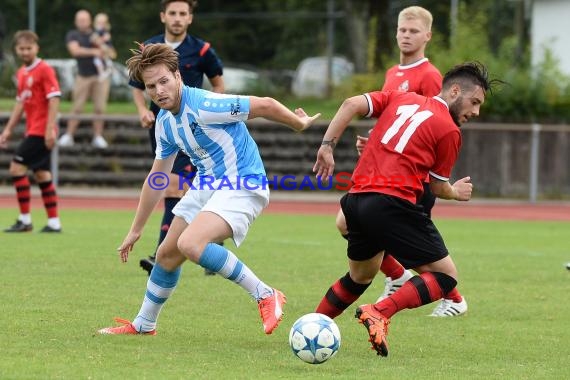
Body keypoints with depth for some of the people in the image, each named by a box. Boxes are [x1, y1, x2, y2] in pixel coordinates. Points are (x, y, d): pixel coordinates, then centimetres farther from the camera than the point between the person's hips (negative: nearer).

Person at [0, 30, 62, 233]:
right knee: (42, 174, 9)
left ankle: (25, 220, -7)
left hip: (42, 131, -8)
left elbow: (54, 100, -16)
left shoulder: (44, 70, -11)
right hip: (32, 130, 8)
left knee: (17, 167, -11)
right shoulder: (21, 73, 13)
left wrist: (50, 129, -22)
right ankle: (54, 222, 12)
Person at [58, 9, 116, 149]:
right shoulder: (73, 35, 8)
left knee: (100, 108, -2)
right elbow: (75, 50, -10)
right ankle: (68, 136, -1)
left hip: (101, 75, 2)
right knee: (77, 108, -4)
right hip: (83, 75, -2)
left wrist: (103, 47, -7)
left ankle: (98, 137, 2)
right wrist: (93, 52, -16)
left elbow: (113, 54, 13)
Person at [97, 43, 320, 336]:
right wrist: (135, 231, 20)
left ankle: (266, 296, -20)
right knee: (167, 254, 14)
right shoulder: (164, 122, 4)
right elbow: (156, 178, 16)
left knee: (190, 244, -28)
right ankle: (143, 324, 36)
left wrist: (299, 124, -1)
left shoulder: (204, 105, -24)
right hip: (206, 185, 9)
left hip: (243, 186, -9)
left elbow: (265, 105, -18)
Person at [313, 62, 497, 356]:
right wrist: (457, 193, 30)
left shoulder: (401, 99, 18)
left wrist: (327, 145, 7)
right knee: (446, 276, -1)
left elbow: (351, 104, 7)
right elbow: (438, 187, 9)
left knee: (360, 277, 30)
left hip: (356, 200, 8)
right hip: (392, 204, -8)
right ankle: (379, 313, -19)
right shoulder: (449, 131, 1)